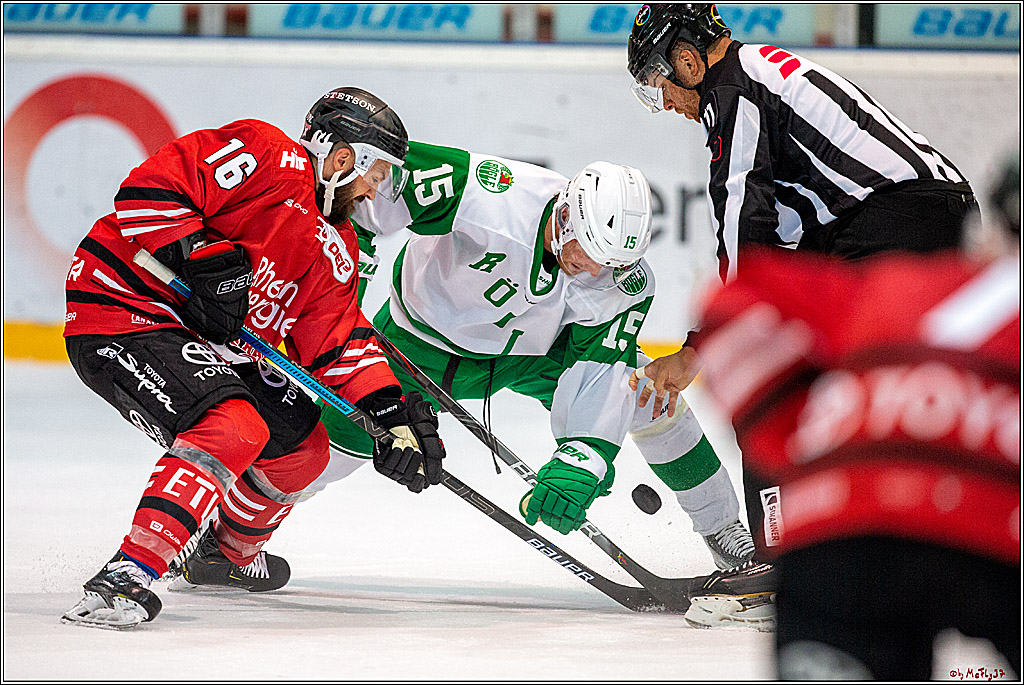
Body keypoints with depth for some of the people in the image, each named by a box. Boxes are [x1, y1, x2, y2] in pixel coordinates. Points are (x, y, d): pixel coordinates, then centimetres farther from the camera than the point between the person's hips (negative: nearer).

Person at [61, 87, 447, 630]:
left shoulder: (335, 251, 12)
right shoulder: (268, 158, -16)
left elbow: (340, 341, 10)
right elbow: (147, 188, -22)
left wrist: (392, 413, -3)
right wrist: (203, 259, -28)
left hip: (202, 347, 10)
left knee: (301, 447, 15)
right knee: (235, 430, -29)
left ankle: (231, 551, 41)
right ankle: (126, 577, -34)